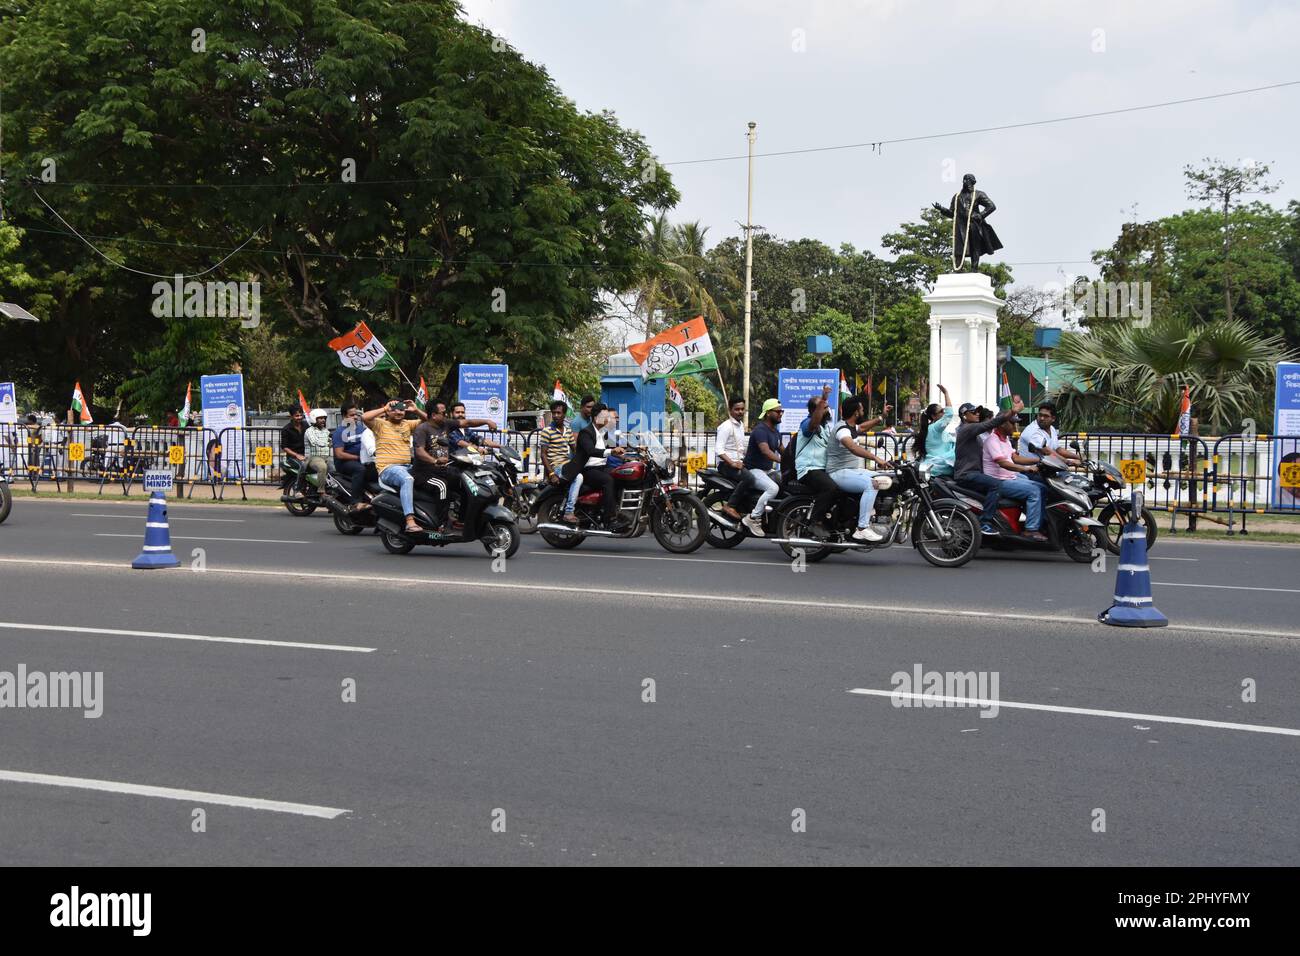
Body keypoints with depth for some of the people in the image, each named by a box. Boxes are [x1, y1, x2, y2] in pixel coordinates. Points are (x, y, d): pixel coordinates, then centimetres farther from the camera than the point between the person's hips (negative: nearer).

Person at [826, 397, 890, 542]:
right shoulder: (842, 428, -20)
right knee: (871, 484, -30)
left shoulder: (851, 426, 13)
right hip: (839, 473, -11)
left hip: (853, 470, 11)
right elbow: (853, 448, -39)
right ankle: (862, 529, -32)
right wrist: (876, 458, -46)